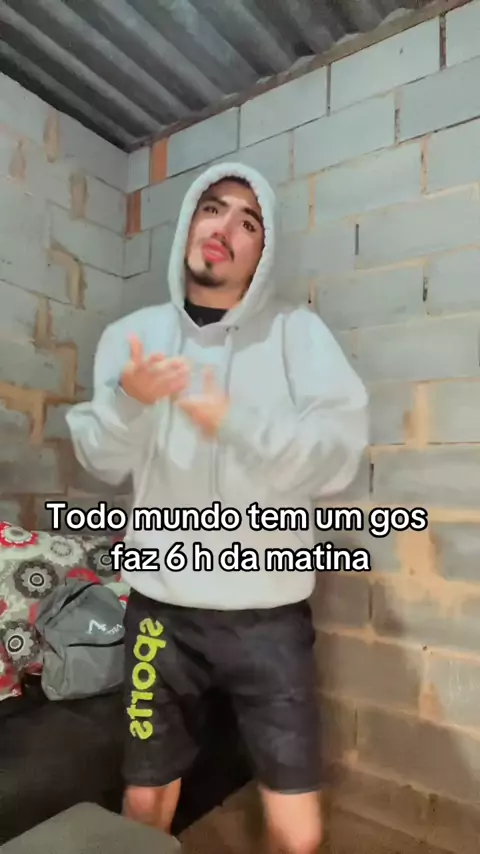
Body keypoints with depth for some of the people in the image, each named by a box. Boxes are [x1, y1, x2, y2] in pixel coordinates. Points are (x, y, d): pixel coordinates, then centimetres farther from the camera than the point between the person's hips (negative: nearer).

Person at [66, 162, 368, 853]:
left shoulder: (298, 332, -3)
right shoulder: (133, 333, 4)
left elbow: (338, 457, -12)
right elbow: (105, 462, -1)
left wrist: (236, 421, -26)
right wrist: (127, 400, -20)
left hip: (270, 611, -1)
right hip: (162, 604, 2)